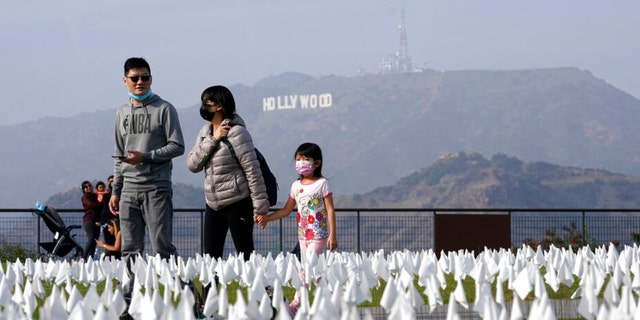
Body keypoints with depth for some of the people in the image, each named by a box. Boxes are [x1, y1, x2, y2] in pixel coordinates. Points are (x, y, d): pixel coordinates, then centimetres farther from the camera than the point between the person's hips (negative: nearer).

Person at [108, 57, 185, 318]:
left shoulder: (164, 109, 0)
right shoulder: (122, 113, 15)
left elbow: (177, 147, -5)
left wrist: (146, 157, -16)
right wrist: (115, 191, 13)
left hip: (156, 189, -5)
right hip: (129, 190, 5)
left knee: (162, 248, -9)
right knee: (130, 250, 4)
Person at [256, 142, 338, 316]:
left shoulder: (322, 184, -7)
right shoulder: (296, 186, 9)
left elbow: (330, 210, -9)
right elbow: (286, 210, 14)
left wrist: (333, 235, -14)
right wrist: (267, 218, 1)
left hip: (319, 235, -7)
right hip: (303, 234, 7)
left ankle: (296, 303, -17)